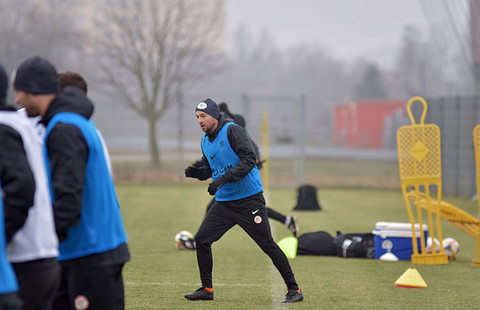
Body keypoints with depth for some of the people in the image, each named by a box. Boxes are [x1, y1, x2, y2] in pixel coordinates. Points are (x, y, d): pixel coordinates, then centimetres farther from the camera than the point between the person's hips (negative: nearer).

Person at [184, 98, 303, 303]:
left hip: (249, 200, -7)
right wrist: (197, 173, 1)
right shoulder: (205, 140, 11)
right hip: (223, 202, 7)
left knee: (267, 244, -7)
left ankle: (294, 290, 0)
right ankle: (206, 289, 13)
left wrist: (224, 179, -28)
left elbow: (249, 160, -22)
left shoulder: (233, 131, -13)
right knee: (202, 239, 1)